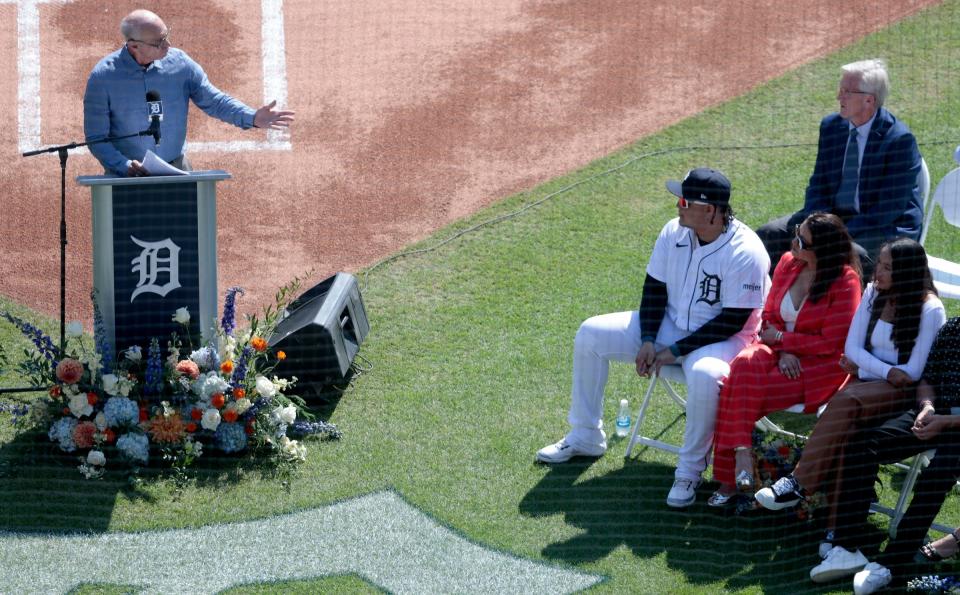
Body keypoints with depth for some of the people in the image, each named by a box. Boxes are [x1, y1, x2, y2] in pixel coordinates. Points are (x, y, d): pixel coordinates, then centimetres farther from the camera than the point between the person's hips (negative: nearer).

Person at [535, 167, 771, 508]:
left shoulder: (746, 252, -24)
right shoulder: (675, 231, -5)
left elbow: (733, 321, -23)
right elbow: (655, 287, 5)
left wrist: (676, 351, -22)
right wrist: (647, 340, -9)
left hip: (722, 339, -7)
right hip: (669, 324, 7)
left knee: (704, 375, -41)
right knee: (590, 335, -3)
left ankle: (690, 470, -20)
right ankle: (585, 437, 10)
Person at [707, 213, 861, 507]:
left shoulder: (845, 281, -13)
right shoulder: (788, 263, 5)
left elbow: (832, 343, -14)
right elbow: (770, 316, 10)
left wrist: (781, 338, -9)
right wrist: (783, 352, -9)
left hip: (819, 366, -6)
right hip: (780, 351, 6)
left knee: (740, 393, -26)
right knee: (745, 365, -29)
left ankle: (730, 477, -19)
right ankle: (742, 453, -30)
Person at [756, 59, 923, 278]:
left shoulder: (900, 139, -16)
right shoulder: (831, 126, 5)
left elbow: (891, 206, -19)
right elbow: (818, 184, 9)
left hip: (886, 226, -7)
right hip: (834, 215, 7)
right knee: (769, 234, -9)